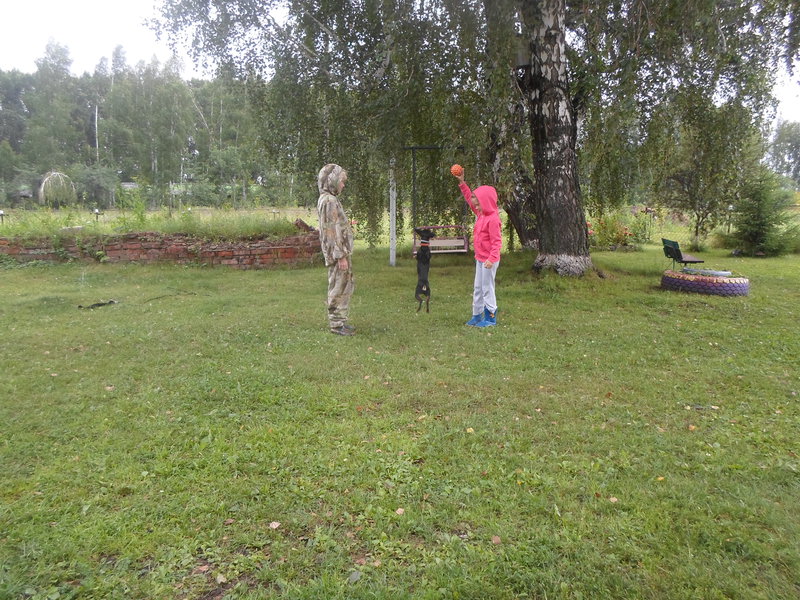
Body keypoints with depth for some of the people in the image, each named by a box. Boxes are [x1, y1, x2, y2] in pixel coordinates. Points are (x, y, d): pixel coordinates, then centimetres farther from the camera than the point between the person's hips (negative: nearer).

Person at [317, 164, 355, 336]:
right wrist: (341, 256, -20)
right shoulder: (329, 201, -15)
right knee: (338, 288, -2)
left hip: (342, 250, 10)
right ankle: (336, 324, 7)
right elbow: (332, 231, -20)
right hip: (338, 252, -10)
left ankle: (340, 321, 25)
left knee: (346, 286, 16)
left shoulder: (329, 199, 16)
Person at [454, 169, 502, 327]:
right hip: (480, 259, 10)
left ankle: (491, 317, 10)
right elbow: (470, 199, 21)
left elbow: (496, 242, -23)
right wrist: (462, 182, 16)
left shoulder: (492, 219, -20)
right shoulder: (481, 214, 7)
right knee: (477, 288, 15)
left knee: (487, 288, -1)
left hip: (489, 260, -10)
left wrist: (491, 258, -32)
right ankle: (477, 316, 24)